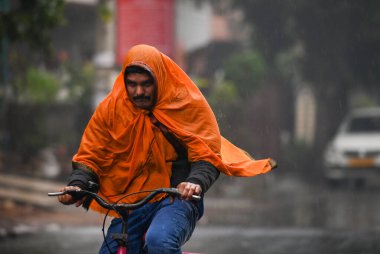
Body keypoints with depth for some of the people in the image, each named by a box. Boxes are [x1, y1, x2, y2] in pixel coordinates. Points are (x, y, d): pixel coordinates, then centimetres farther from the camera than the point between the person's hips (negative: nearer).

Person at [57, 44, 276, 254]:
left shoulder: (188, 106, -4)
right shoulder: (111, 108, 2)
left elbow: (207, 157, -7)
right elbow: (89, 157, 5)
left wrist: (196, 183, -30)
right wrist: (77, 185, -16)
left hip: (176, 200, -4)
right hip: (130, 205, 4)